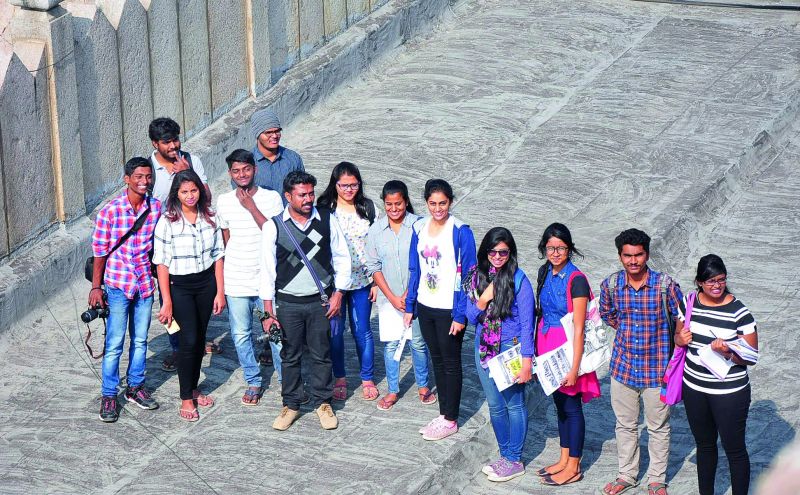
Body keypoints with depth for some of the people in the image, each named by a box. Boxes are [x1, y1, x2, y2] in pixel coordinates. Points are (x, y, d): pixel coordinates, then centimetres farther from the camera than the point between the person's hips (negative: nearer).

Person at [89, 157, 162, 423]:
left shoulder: (157, 207, -2)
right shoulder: (110, 211, -13)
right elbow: (99, 251, -7)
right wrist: (96, 287, -5)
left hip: (145, 284, 4)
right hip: (117, 284, -4)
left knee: (140, 340, 14)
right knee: (115, 343, -1)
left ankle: (135, 387, 30)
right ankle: (109, 396, 10)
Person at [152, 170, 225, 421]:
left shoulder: (210, 217, -1)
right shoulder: (167, 222, -12)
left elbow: (218, 256, 4)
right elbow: (162, 263, -11)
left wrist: (220, 291, 1)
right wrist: (167, 301, -13)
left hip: (206, 283, 4)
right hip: (180, 286, -4)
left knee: (200, 338, 12)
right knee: (188, 340, -6)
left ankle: (194, 388, 29)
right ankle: (186, 399, 6)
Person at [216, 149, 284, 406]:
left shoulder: (271, 198, -6)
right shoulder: (224, 201, 4)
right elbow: (226, 239, 13)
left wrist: (251, 207, -19)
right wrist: (224, 276, 14)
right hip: (236, 281, 3)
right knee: (241, 335, 8)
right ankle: (253, 382, 24)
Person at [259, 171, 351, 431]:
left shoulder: (327, 221, -1)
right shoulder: (274, 226, -5)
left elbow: (342, 258, 8)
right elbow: (267, 268, -2)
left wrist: (338, 294, 1)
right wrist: (268, 310, -3)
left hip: (320, 301, 1)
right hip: (287, 302, -1)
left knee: (321, 353, 8)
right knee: (290, 356, 7)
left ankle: (323, 402, 22)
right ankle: (291, 404, 20)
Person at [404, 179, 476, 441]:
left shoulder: (460, 231, -15)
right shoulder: (419, 228, 2)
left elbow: (468, 275, -14)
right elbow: (415, 270, 10)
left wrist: (461, 314, -16)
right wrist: (410, 306, 9)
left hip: (449, 309, -6)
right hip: (426, 306, 6)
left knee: (450, 362, 7)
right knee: (437, 360, 16)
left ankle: (450, 420, 17)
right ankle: (443, 413, 28)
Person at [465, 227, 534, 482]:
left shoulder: (518, 279, -12)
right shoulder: (477, 275, 2)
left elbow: (527, 322, -11)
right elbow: (471, 317, 6)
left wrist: (526, 361, -14)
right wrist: (482, 301, -16)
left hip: (510, 349, -5)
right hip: (484, 348, 5)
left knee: (514, 405, 5)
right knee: (495, 406, 15)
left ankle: (515, 460, 15)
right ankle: (505, 455, 29)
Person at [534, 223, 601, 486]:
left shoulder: (576, 280, -19)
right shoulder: (545, 272, 3)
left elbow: (579, 327, -19)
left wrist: (575, 367, -21)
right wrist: (538, 349, 13)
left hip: (568, 346, -7)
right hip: (548, 344, 7)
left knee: (571, 406, 3)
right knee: (559, 402, 17)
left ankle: (573, 467, 14)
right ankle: (564, 459, 29)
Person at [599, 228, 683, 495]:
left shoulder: (665, 285, -15)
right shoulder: (611, 285, -6)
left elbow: (681, 321, -3)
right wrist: (629, 331, 8)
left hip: (656, 368, -3)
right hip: (623, 366, 3)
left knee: (658, 427, 11)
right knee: (625, 425, 17)